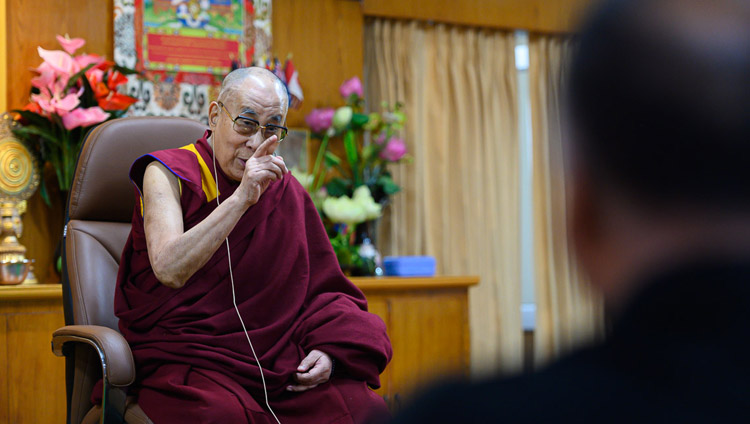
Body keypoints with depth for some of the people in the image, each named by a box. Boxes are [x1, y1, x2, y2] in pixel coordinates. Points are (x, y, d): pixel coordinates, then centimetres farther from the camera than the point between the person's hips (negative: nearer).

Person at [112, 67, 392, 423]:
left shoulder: (285, 190, 13)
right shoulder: (168, 174, -2)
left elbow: (321, 287, 17)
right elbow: (169, 270, -20)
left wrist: (328, 349, -3)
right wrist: (241, 198, -27)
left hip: (273, 360, 4)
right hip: (185, 358, -4)